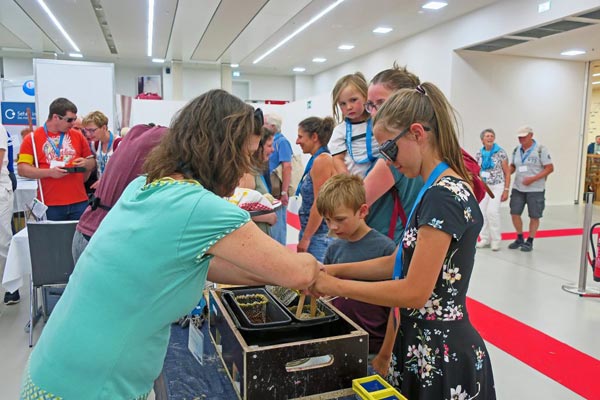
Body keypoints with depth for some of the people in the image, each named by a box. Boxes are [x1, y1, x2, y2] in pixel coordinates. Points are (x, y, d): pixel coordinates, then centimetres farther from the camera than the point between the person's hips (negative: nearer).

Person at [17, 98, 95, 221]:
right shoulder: (32, 139, 1)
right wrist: (49, 172, -17)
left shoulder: (78, 136, 9)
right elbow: (22, 169, -3)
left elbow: (92, 162, 17)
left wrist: (85, 163, -6)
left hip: (79, 202, 2)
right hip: (50, 205, -2)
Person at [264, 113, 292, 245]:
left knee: (277, 227, -1)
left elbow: (287, 167, -19)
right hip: (267, 192, 9)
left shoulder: (281, 141, -11)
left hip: (277, 193, -8)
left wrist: (284, 192, -22)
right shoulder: (270, 140, 14)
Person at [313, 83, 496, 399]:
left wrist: (336, 286, -16)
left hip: (442, 354, -9)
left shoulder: (443, 196, -24)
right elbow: (398, 262, 9)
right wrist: (334, 270, 1)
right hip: (424, 344, 9)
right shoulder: (441, 189, 7)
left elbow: (414, 292, -24)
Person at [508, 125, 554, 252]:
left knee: (534, 216, 5)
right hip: (518, 188, 5)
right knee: (514, 213, 4)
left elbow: (550, 168, -11)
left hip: (535, 189, -4)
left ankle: (529, 241, 19)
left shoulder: (541, 150, -10)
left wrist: (533, 179, -19)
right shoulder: (516, 150, 6)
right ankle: (520, 238, 23)